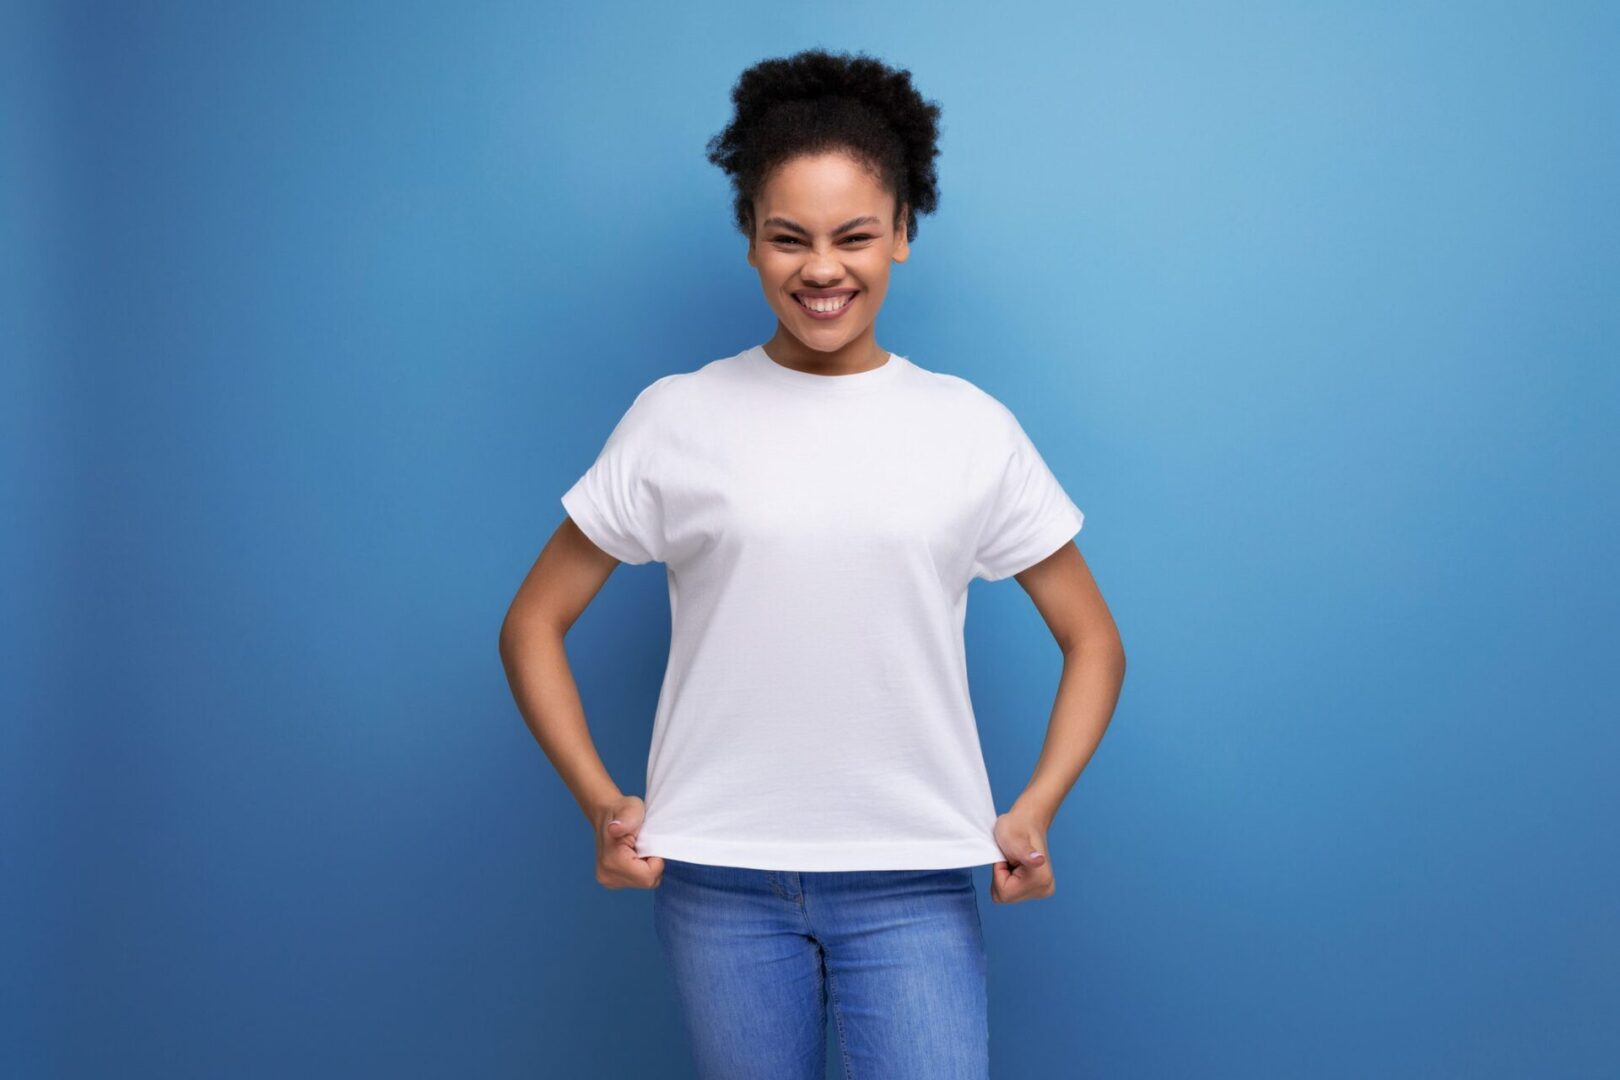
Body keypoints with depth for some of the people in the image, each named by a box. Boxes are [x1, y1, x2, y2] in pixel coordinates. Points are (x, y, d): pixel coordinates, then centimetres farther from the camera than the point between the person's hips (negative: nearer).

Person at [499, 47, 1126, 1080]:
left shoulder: (972, 429, 2)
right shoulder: (675, 419, 0)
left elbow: (1093, 639, 9)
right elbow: (534, 623, 6)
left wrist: (1035, 810, -5)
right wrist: (600, 800, -6)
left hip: (914, 886, 0)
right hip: (721, 880, 0)